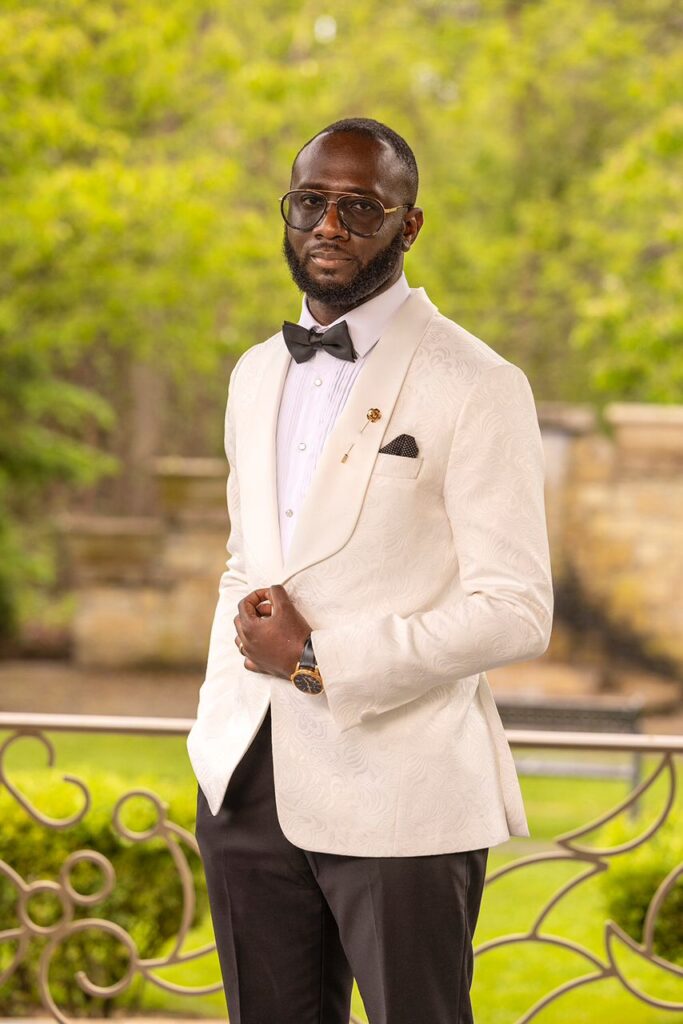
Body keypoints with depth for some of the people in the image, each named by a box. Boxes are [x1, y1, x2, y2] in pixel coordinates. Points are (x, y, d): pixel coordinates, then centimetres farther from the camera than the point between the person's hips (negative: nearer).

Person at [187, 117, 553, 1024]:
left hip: (399, 797, -6)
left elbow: (516, 610, -12)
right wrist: (221, 715, 6)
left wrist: (321, 662, -14)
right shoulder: (256, 376, 15)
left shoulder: (476, 386, -7)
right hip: (249, 781, 6)